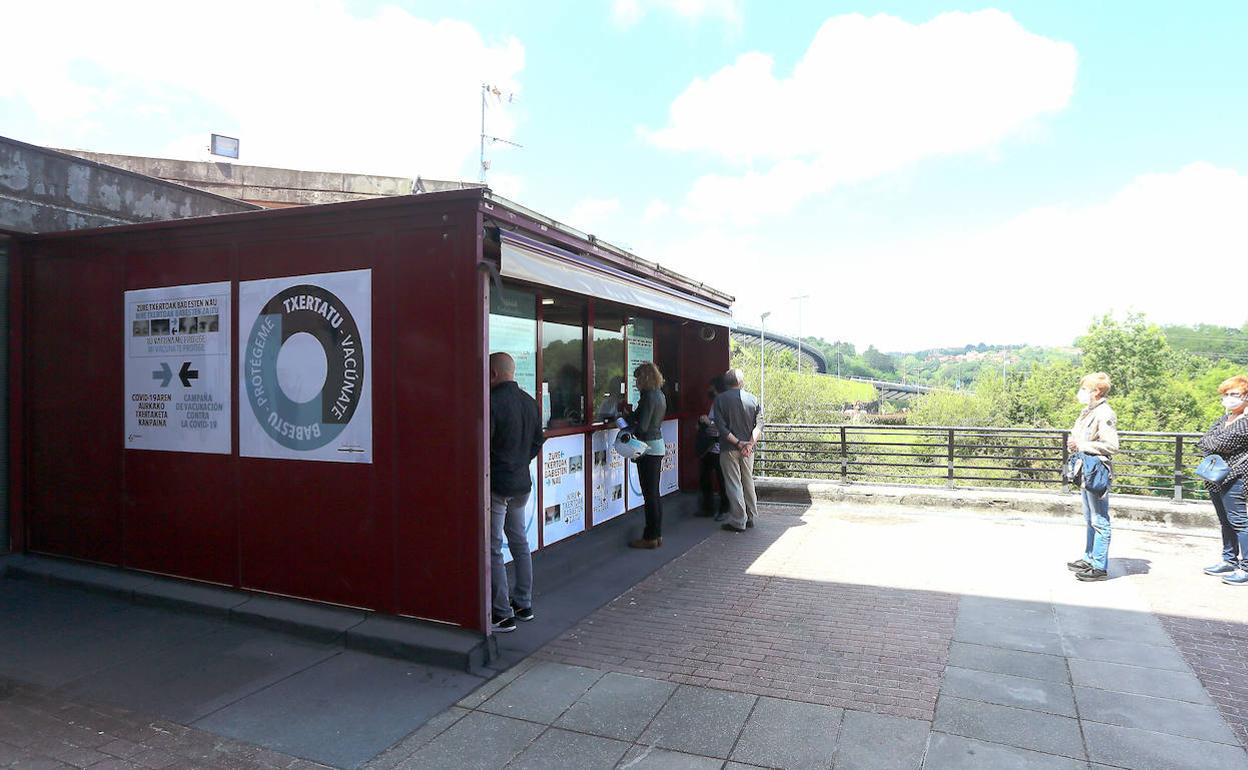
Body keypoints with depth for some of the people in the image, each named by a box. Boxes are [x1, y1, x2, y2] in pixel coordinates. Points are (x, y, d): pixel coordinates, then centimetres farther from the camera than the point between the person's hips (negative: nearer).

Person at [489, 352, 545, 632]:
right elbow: (538, 440, 14)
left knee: (493, 549, 0)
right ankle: (524, 604, 26)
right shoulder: (529, 401, 6)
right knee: (520, 543, 17)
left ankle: (502, 614, 5)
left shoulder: (492, 402, -18)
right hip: (522, 483, 8)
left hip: (496, 485, -8)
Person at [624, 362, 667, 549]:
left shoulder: (648, 397, -17)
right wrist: (633, 413, 10)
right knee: (655, 493, 14)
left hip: (648, 447, -10)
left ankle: (650, 537, 3)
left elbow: (642, 427, -20)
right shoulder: (659, 395, 12)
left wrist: (627, 416, -5)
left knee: (649, 494, -3)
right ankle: (657, 534, 20)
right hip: (658, 444, 10)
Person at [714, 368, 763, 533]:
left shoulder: (720, 399, -5)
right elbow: (759, 424, -5)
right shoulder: (753, 399, 4)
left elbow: (721, 426, -13)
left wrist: (737, 442, -14)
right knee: (748, 482, 17)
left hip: (729, 449, -4)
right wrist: (750, 443, -13)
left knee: (733, 484, 1)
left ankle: (738, 521, 3)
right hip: (748, 449, 4)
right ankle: (750, 518, 25)